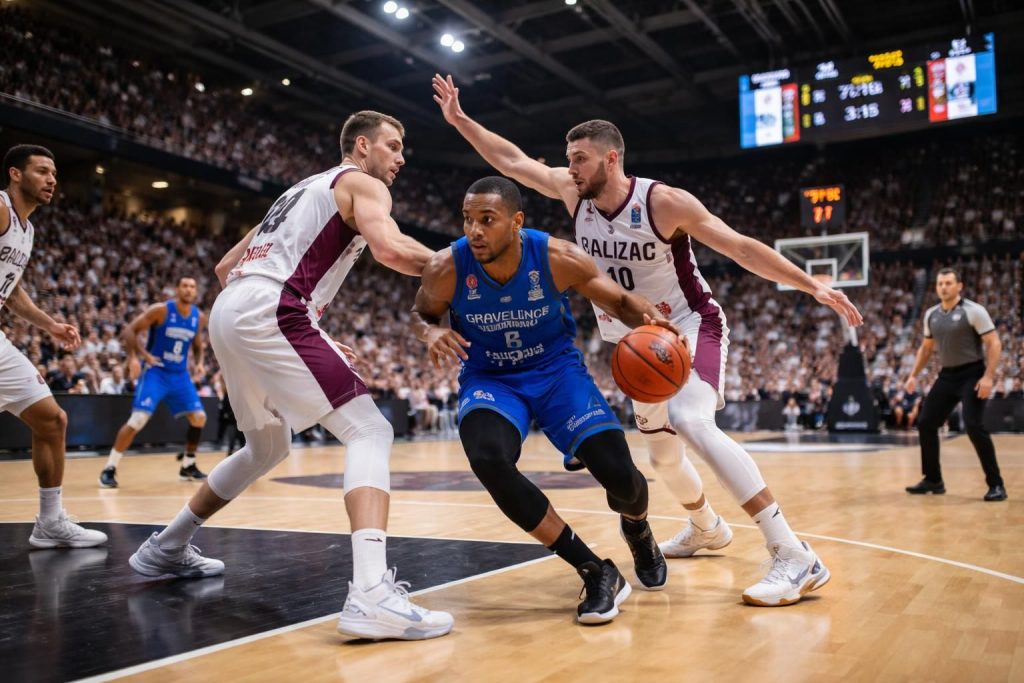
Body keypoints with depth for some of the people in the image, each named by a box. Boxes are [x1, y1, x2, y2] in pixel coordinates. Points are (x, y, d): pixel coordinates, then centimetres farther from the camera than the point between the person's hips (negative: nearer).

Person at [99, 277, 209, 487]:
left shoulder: (199, 317, 2)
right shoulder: (160, 310, -14)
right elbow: (129, 331, -12)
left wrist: (198, 363, -1)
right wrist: (134, 357, -26)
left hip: (180, 374, 6)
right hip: (155, 371, -6)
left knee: (199, 417, 2)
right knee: (138, 419, -18)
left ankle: (188, 467, 18)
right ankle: (109, 469, -9)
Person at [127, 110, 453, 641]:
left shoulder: (304, 190, 32)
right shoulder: (362, 184, 7)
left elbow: (225, 268, 31)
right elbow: (391, 249, -16)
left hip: (228, 311, 9)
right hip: (269, 313, -9)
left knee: (267, 446, 27)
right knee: (369, 432, -13)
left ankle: (166, 548, 39)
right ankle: (371, 592, -30)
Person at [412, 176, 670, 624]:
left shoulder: (558, 259, -20)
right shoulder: (447, 269, -20)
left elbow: (619, 301, -5)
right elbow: (420, 314, 1)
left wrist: (648, 318, -28)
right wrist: (431, 332, -23)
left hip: (556, 369, 0)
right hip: (490, 378, 0)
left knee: (618, 474, -14)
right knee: (489, 460, -33)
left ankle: (637, 527, 31)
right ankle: (597, 572, -16)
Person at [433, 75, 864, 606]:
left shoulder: (664, 202, -21)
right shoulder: (573, 193, -5)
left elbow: (741, 248, -19)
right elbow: (512, 161, 5)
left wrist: (811, 286, -25)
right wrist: (460, 120, 1)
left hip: (692, 328, -7)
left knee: (691, 422, -33)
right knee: (662, 453, 17)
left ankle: (795, 556, -32)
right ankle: (707, 528, 48)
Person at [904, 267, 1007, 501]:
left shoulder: (973, 311, -12)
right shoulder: (931, 314, 7)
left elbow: (994, 344, -14)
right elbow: (926, 347, 20)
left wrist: (988, 377, -24)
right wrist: (913, 375, 13)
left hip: (971, 375, -7)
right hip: (947, 376, 7)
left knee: (974, 426, -18)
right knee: (926, 423, 4)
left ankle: (996, 485, -6)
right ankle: (933, 480, 18)